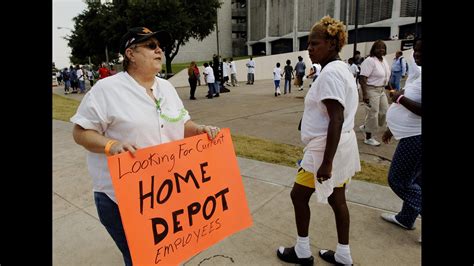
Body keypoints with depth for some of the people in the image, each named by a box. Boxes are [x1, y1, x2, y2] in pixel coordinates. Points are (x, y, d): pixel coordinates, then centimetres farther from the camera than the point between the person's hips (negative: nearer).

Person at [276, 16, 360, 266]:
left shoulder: (330, 73, -19)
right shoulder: (340, 68, 13)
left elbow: (336, 120, -26)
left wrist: (326, 162, -25)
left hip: (326, 148, -10)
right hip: (341, 145, 10)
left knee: (299, 195, 6)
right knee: (337, 199, 16)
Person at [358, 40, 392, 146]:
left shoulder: (384, 60, 10)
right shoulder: (370, 61, -17)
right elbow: (362, 79, -23)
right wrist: (364, 94, -28)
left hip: (381, 90, 9)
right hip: (371, 90, -9)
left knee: (384, 111, 13)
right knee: (373, 113, -2)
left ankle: (365, 127, 29)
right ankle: (368, 138, 13)